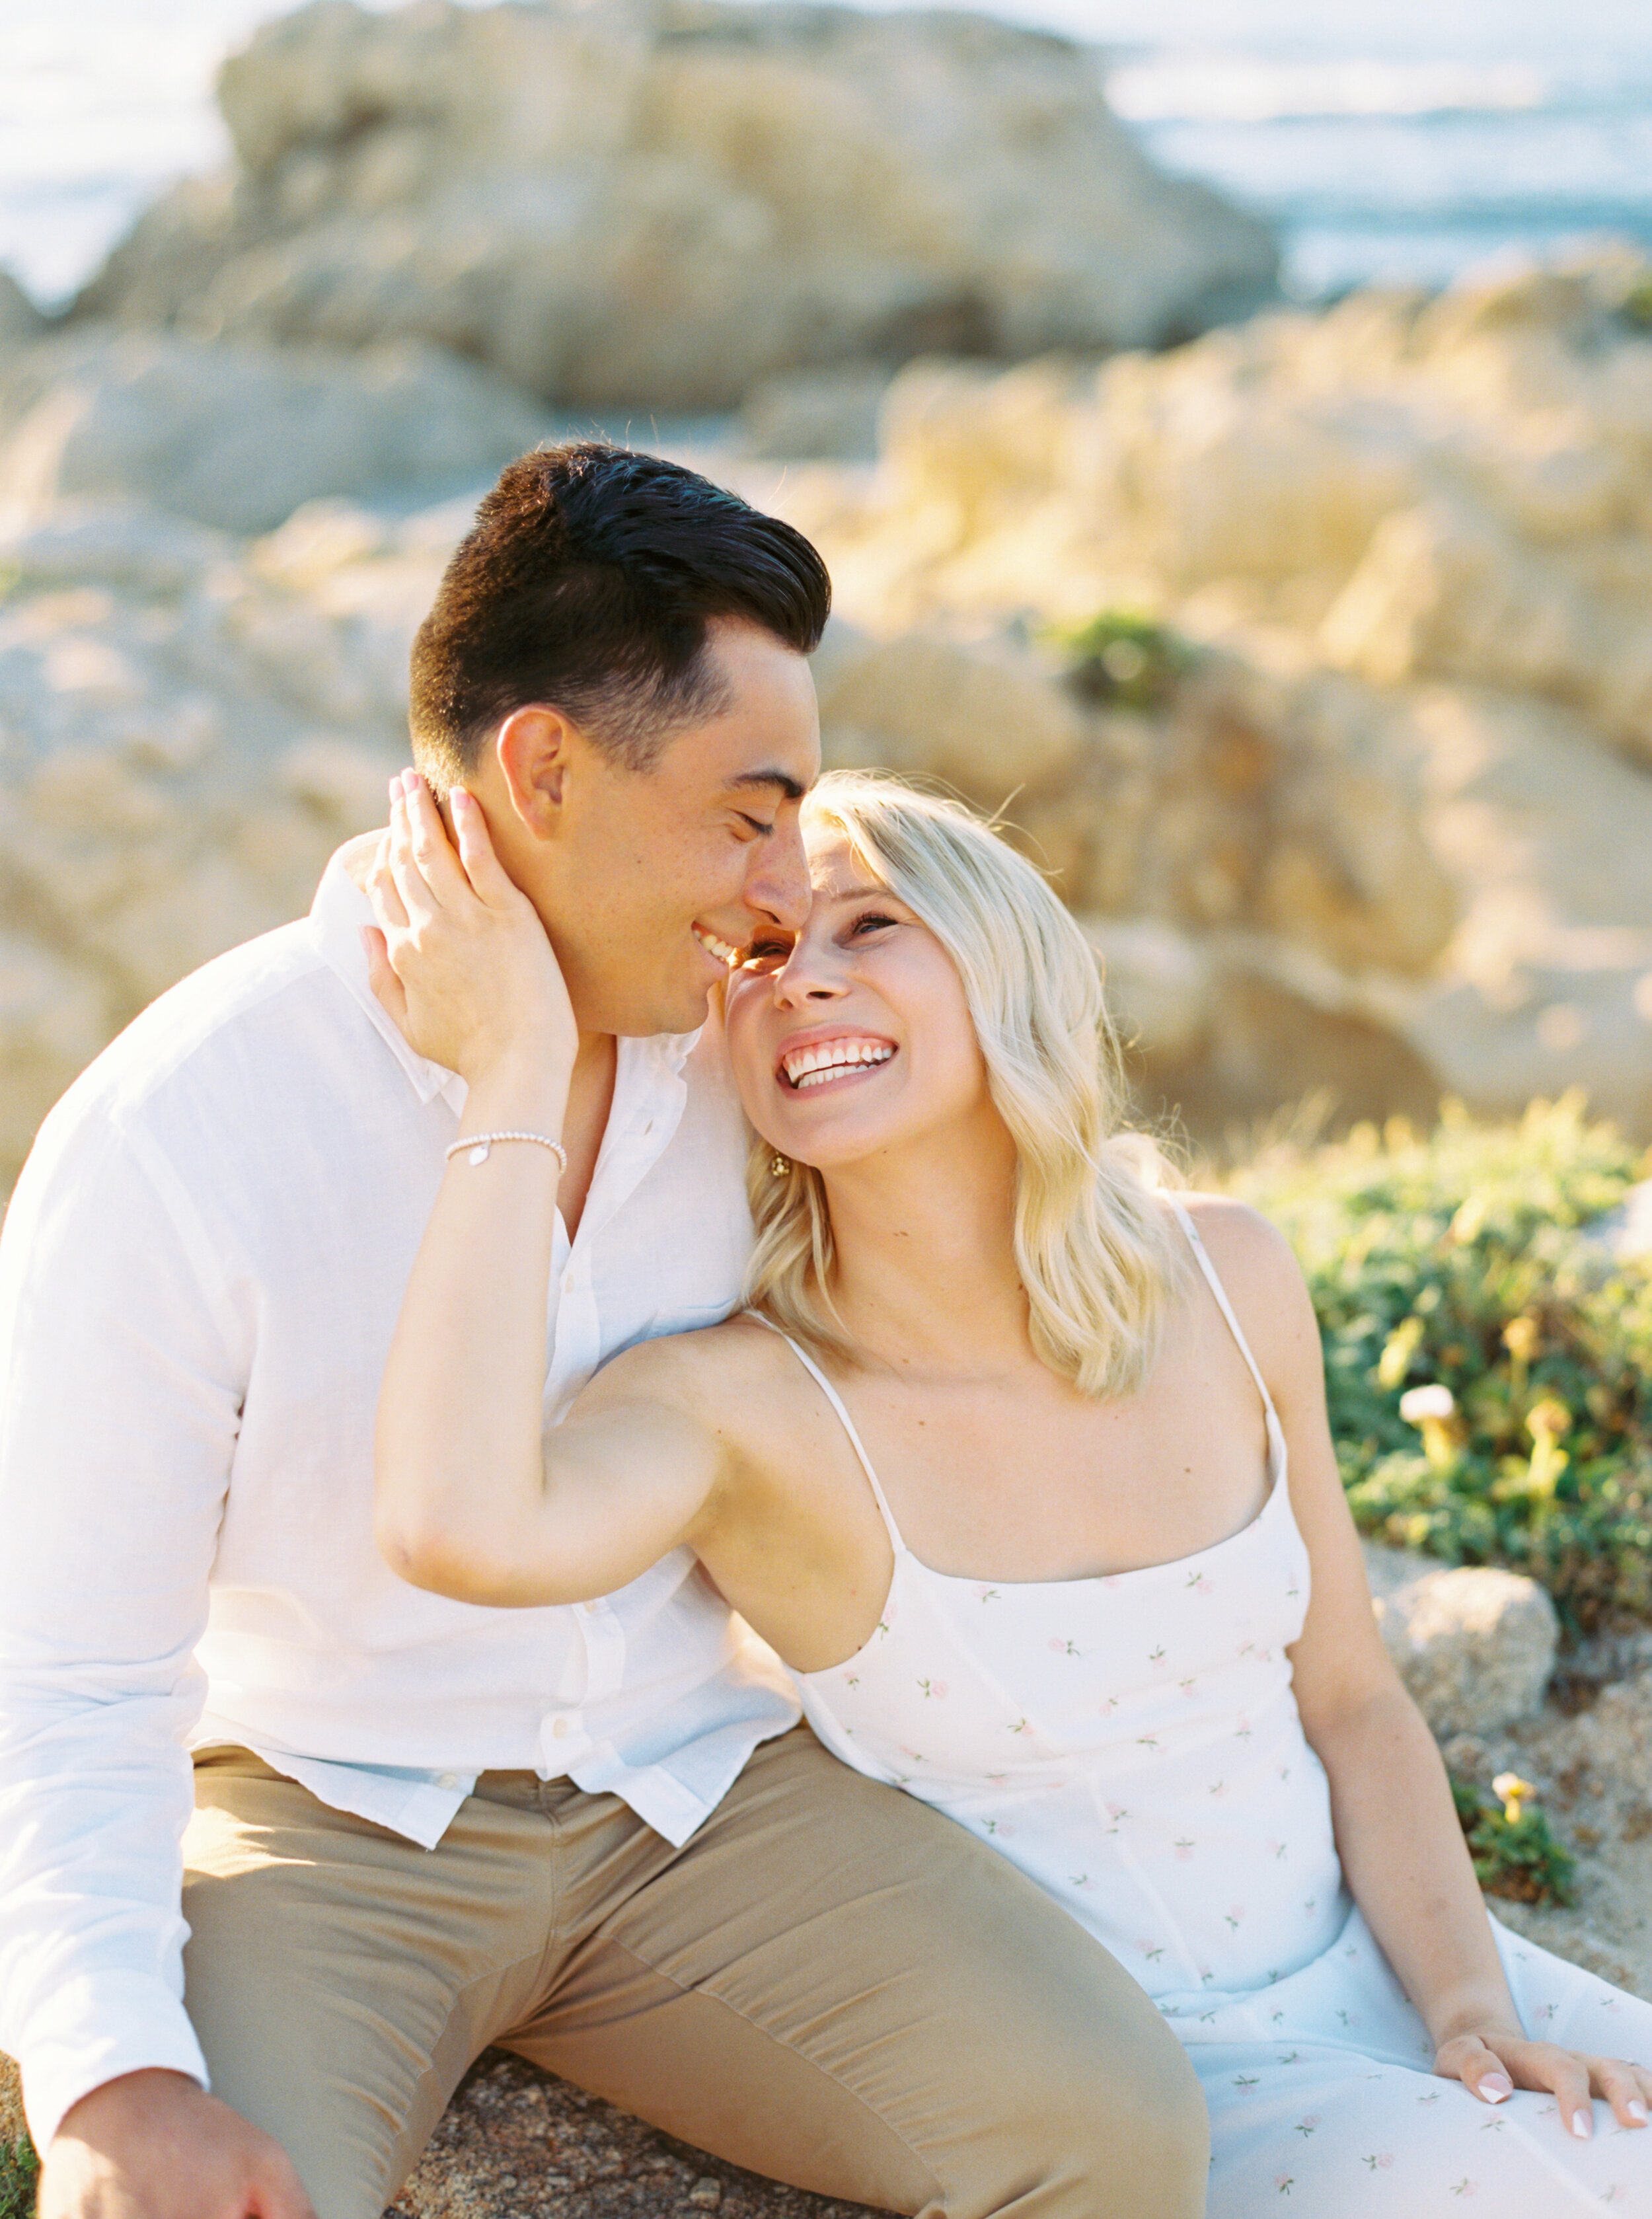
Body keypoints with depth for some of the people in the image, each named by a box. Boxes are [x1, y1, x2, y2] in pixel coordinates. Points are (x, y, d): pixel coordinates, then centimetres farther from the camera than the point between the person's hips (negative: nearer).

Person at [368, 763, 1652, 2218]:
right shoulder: (746, 1402, -18)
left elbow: (1352, 1700, 5)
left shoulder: (1227, 1280, -5)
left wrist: (1471, 2006, -10)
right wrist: (515, 1069, -33)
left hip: (1376, 1971, 4)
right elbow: (460, 1530, -42)